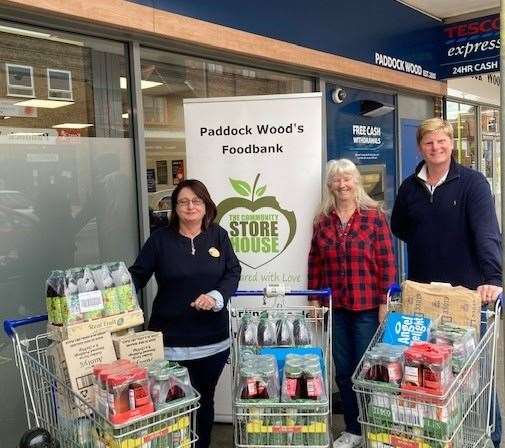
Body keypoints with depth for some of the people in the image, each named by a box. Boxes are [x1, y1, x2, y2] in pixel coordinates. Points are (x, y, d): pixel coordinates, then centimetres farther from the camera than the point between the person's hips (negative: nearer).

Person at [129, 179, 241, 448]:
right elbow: (137, 275, -1)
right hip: (172, 341, -2)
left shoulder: (218, 236, 2)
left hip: (213, 339, 2)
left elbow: (233, 273, 0)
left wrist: (217, 296, -17)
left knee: (205, 399, 16)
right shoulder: (160, 239, -2)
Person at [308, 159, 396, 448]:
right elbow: (315, 264, 8)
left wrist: (385, 302, -9)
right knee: (343, 371, 12)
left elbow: (387, 262, -6)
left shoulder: (374, 216, -4)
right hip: (334, 308, 4)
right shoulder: (322, 221, 6)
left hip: (367, 307, -3)